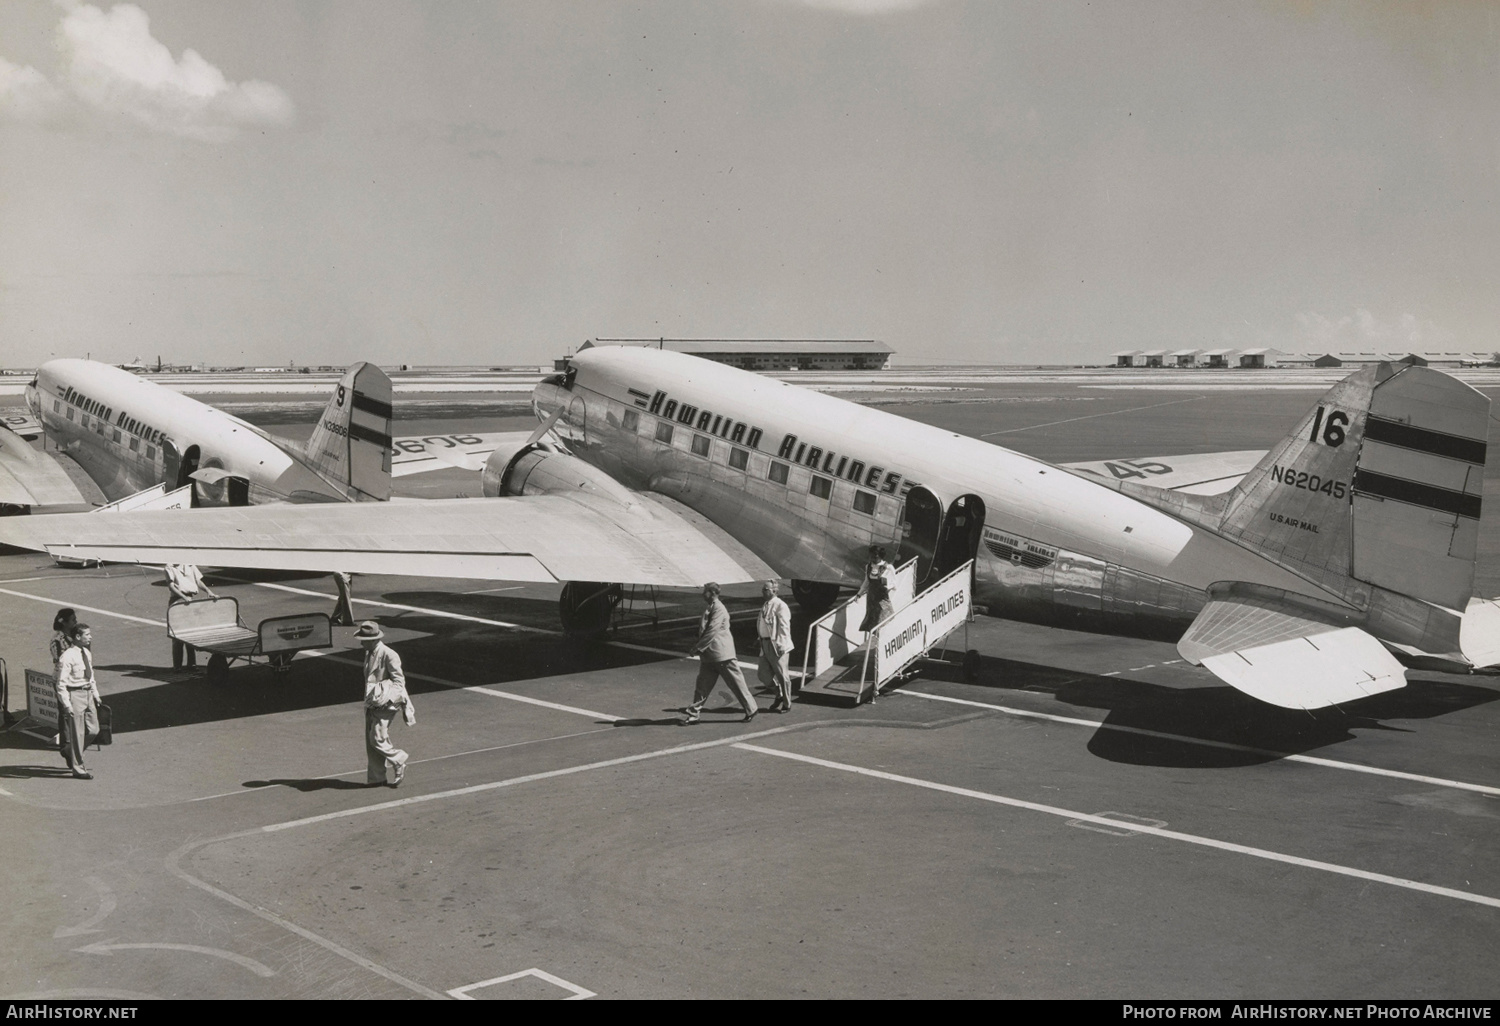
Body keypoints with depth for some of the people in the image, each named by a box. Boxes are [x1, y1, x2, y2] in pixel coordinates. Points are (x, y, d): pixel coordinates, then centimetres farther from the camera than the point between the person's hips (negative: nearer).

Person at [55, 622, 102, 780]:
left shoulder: (87, 653, 8)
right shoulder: (67, 657, -17)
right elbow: (61, 683, -17)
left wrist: (95, 694, 15)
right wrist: (66, 704, -20)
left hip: (88, 693, 8)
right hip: (74, 694, -8)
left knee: (93, 729, 11)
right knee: (77, 733, 0)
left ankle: (69, 751, 34)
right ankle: (78, 768, 12)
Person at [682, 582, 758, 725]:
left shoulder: (719, 609, -17)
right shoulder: (708, 607, 11)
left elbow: (711, 632, -22)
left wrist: (697, 648, -18)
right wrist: (697, 647, 9)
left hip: (722, 654, -8)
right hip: (708, 655, 8)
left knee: (736, 682, 3)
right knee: (702, 685, 6)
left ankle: (751, 709, 15)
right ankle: (693, 714, 8)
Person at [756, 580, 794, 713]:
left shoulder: (780, 606, -13)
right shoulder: (765, 606, 13)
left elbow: (784, 627, -17)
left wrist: (781, 645, -21)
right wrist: (760, 639, 15)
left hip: (776, 646, -9)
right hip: (765, 645, 9)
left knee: (781, 676, 2)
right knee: (763, 674, 9)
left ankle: (786, 705, 14)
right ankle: (780, 695, 29)